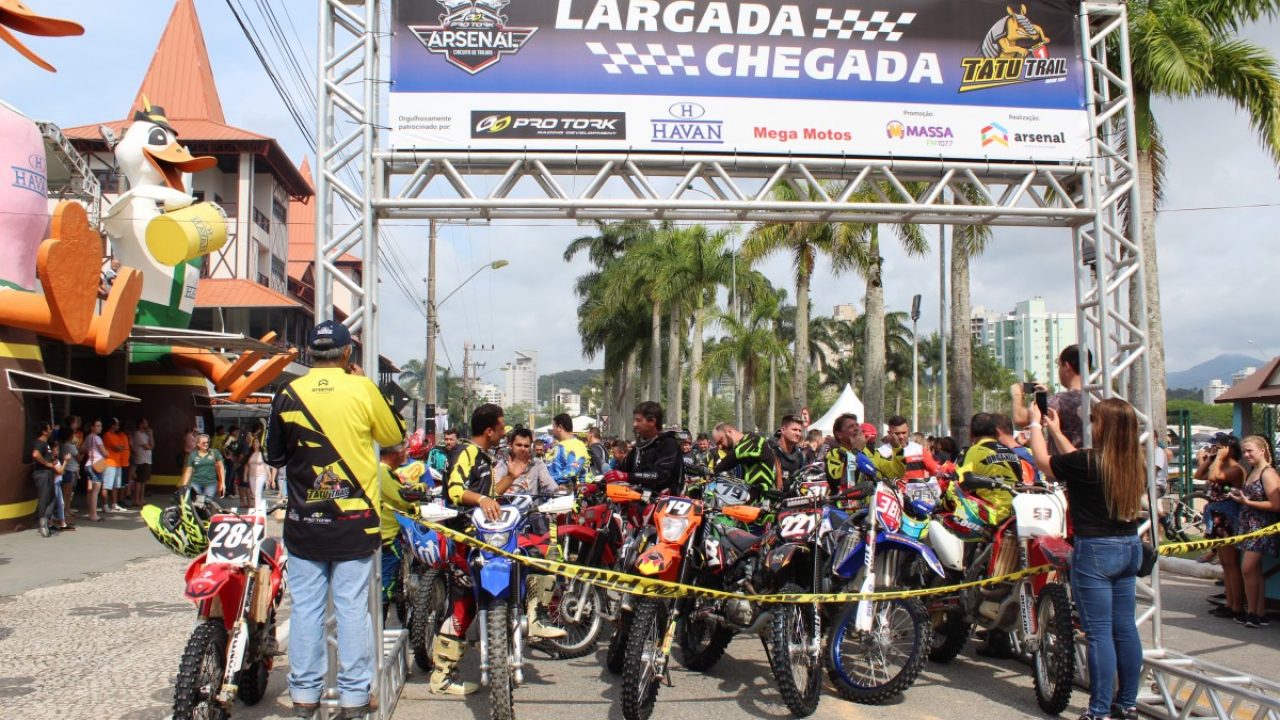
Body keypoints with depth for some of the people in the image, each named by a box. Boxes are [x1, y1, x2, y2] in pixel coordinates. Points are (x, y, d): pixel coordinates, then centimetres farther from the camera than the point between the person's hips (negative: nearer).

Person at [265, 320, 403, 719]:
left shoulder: (288, 393, -1)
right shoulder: (362, 389, -7)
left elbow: (274, 454, 8)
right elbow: (394, 436, 7)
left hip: (304, 521, 2)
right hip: (355, 520, -2)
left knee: (306, 608, 9)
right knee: (353, 609, 3)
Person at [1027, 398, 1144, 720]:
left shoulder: (1088, 462, -19)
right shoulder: (1135, 463, 4)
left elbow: (1042, 460, -2)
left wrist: (1035, 424, 14)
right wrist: (1057, 432, 28)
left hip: (1095, 551, -7)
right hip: (1130, 548, 8)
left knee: (1099, 633, -3)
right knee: (1125, 628, 14)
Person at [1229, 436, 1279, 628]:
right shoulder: (1251, 472, 14)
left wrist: (1247, 502, -19)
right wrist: (1239, 496, 7)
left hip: (1262, 527, -9)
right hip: (1249, 526, 9)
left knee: (1248, 568, -11)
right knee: (1255, 570, 10)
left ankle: (1253, 613, -1)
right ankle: (1260, 614, 14)